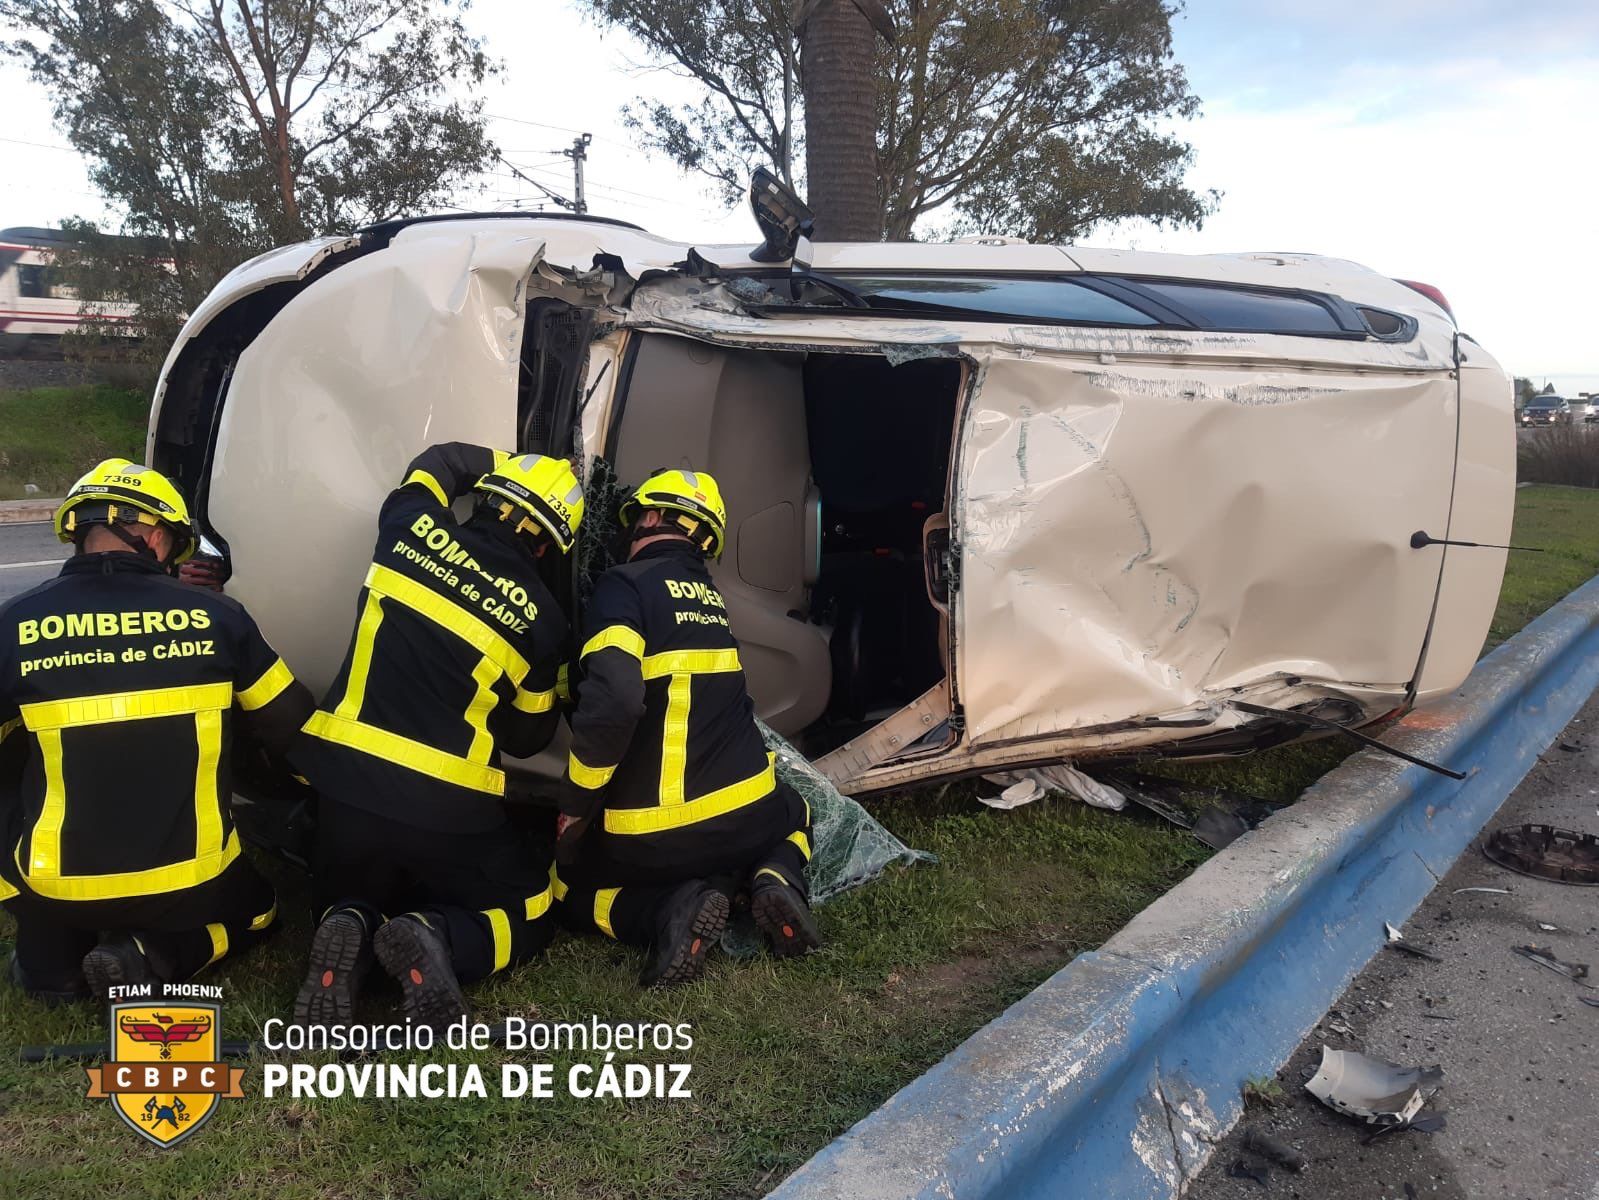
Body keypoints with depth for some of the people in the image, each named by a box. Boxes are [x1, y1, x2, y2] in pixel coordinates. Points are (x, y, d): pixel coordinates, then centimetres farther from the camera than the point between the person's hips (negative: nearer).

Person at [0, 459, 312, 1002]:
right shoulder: (214, 615, -9)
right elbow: (294, 729, -1)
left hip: (57, 889, 2)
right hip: (191, 885, -2)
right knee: (255, 905, 28)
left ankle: (52, 959, 13)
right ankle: (155, 956, 1)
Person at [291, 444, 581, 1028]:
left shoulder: (413, 530, 1)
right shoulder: (541, 617, -3)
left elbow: (438, 460, 26)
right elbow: (527, 738, 10)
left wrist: (512, 468, 33)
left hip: (346, 782, 3)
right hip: (448, 808, -3)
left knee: (347, 902, 31)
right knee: (529, 915, 20)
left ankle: (349, 930, -7)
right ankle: (437, 939, -12)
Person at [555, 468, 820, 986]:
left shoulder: (624, 584, -11)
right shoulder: (709, 593, 11)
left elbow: (612, 701, -27)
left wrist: (575, 803, -12)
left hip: (652, 837, -4)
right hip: (749, 814, 5)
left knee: (570, 892, 26)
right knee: (795, 816, 39)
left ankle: (668, 910, -6)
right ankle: (777, 881, 4)